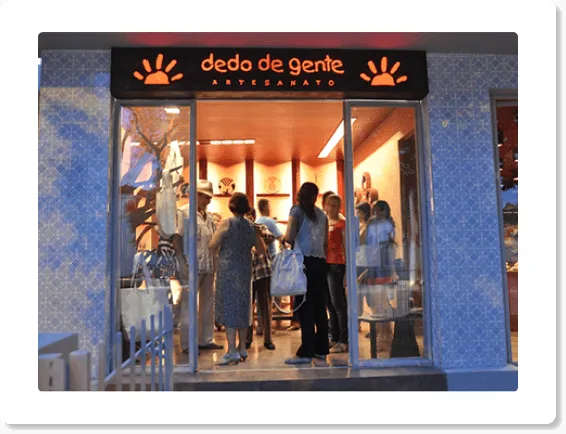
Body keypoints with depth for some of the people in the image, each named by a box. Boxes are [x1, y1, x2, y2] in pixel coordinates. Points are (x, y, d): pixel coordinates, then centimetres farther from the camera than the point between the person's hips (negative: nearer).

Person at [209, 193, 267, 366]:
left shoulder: (227, 224, -8)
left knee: (228, 307, -2)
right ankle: (242, 348, 23)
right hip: (245, 270, 5)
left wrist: (222, 239, 10)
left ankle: (232, 351, -5)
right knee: (243, 307, 14)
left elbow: (212, 246, -9)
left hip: (228, 270, -5)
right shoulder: (252, 226, 4)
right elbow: (262, 250, 10)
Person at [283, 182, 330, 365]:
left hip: (304, 261, -5)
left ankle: (306, 352, -1)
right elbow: (325, 242, 10)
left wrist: (281, 237, 12)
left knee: (306, 307, -3)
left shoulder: (297, 211, 0)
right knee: (320, 306, 9)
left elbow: (289, 238, -9)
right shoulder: (322, 214, 12)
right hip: (320, 262, 5)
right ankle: (321, 349, 16)